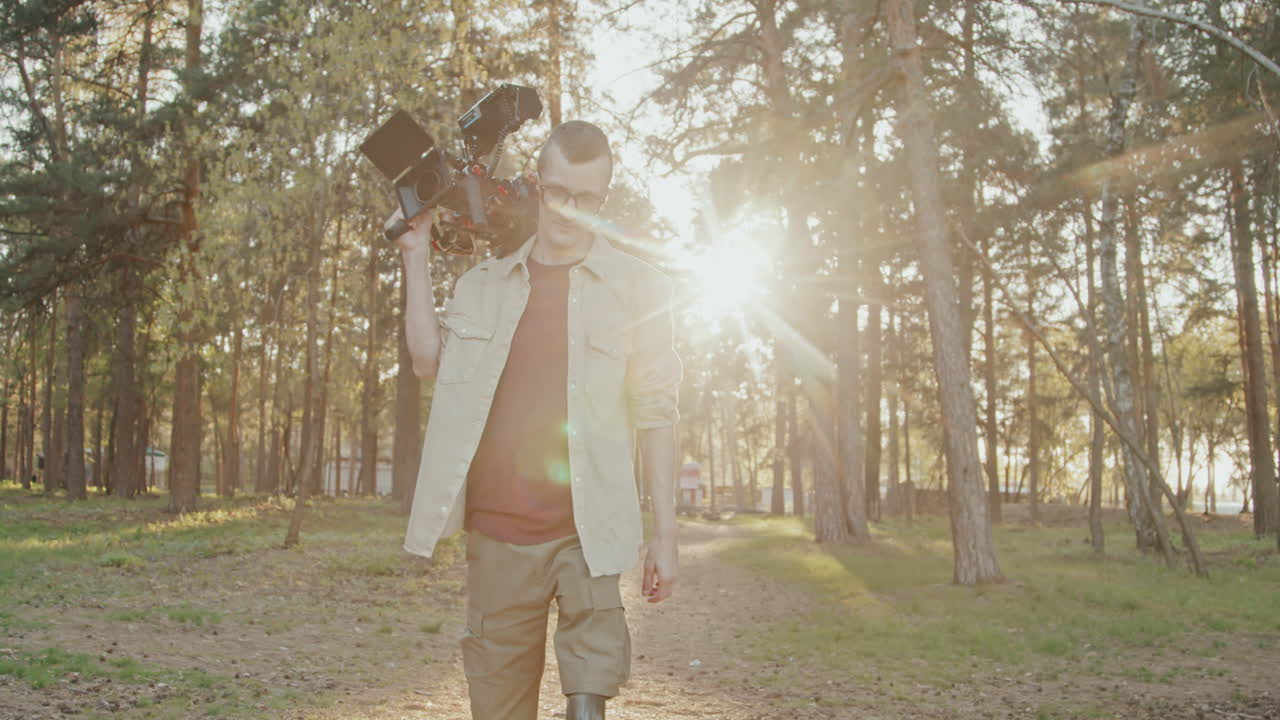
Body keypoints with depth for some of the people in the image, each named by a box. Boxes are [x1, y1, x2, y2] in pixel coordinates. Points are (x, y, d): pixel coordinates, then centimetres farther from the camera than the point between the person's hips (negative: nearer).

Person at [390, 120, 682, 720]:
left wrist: (665, 531, -3)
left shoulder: (636, 286, 2)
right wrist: (416, 261, 6)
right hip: (496, 535, 3)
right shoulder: (484, 282, 14)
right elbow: (429, 359, 5)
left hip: (586, 537, -3)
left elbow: (656, 413, 0)